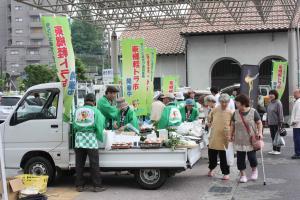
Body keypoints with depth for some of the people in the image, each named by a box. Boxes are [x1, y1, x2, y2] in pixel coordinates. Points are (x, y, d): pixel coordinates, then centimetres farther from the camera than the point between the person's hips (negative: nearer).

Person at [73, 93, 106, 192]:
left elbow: (74, 126, 6)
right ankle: (97, 186, 5)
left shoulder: (77, 111, 12)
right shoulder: (95, 111, 1)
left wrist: (79, 133, 14)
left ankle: (79, 185, 14)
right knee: (94, 163, 2)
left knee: (79, 163, 10)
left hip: (79, 139, 4)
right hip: (91, 139, -3)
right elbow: (99, 127, -5)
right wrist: (101, 139, 6)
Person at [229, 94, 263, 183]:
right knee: (240, 158, 2)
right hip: (239, 140, 3)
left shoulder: (253, 112, -5)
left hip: (251, 140, -3)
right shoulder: (235, 113, 4)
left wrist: (260, 132, -13)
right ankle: (243, 174, 15)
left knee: (251, 156, -1)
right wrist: (231, 135, 5)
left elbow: (259, 123, 0)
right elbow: (233, 125, 11)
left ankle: (254, 170, 28)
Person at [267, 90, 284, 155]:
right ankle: (274, 149, 19)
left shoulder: (278, 103, -13)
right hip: (271, 123, 8)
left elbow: (280, 113, -15)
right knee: (273, 136, 11)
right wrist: (267, 121, 16)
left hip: (276, 123, -7)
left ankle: (278, 150, 7)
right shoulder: (270, 103, 11)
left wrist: (280, 123, -17)